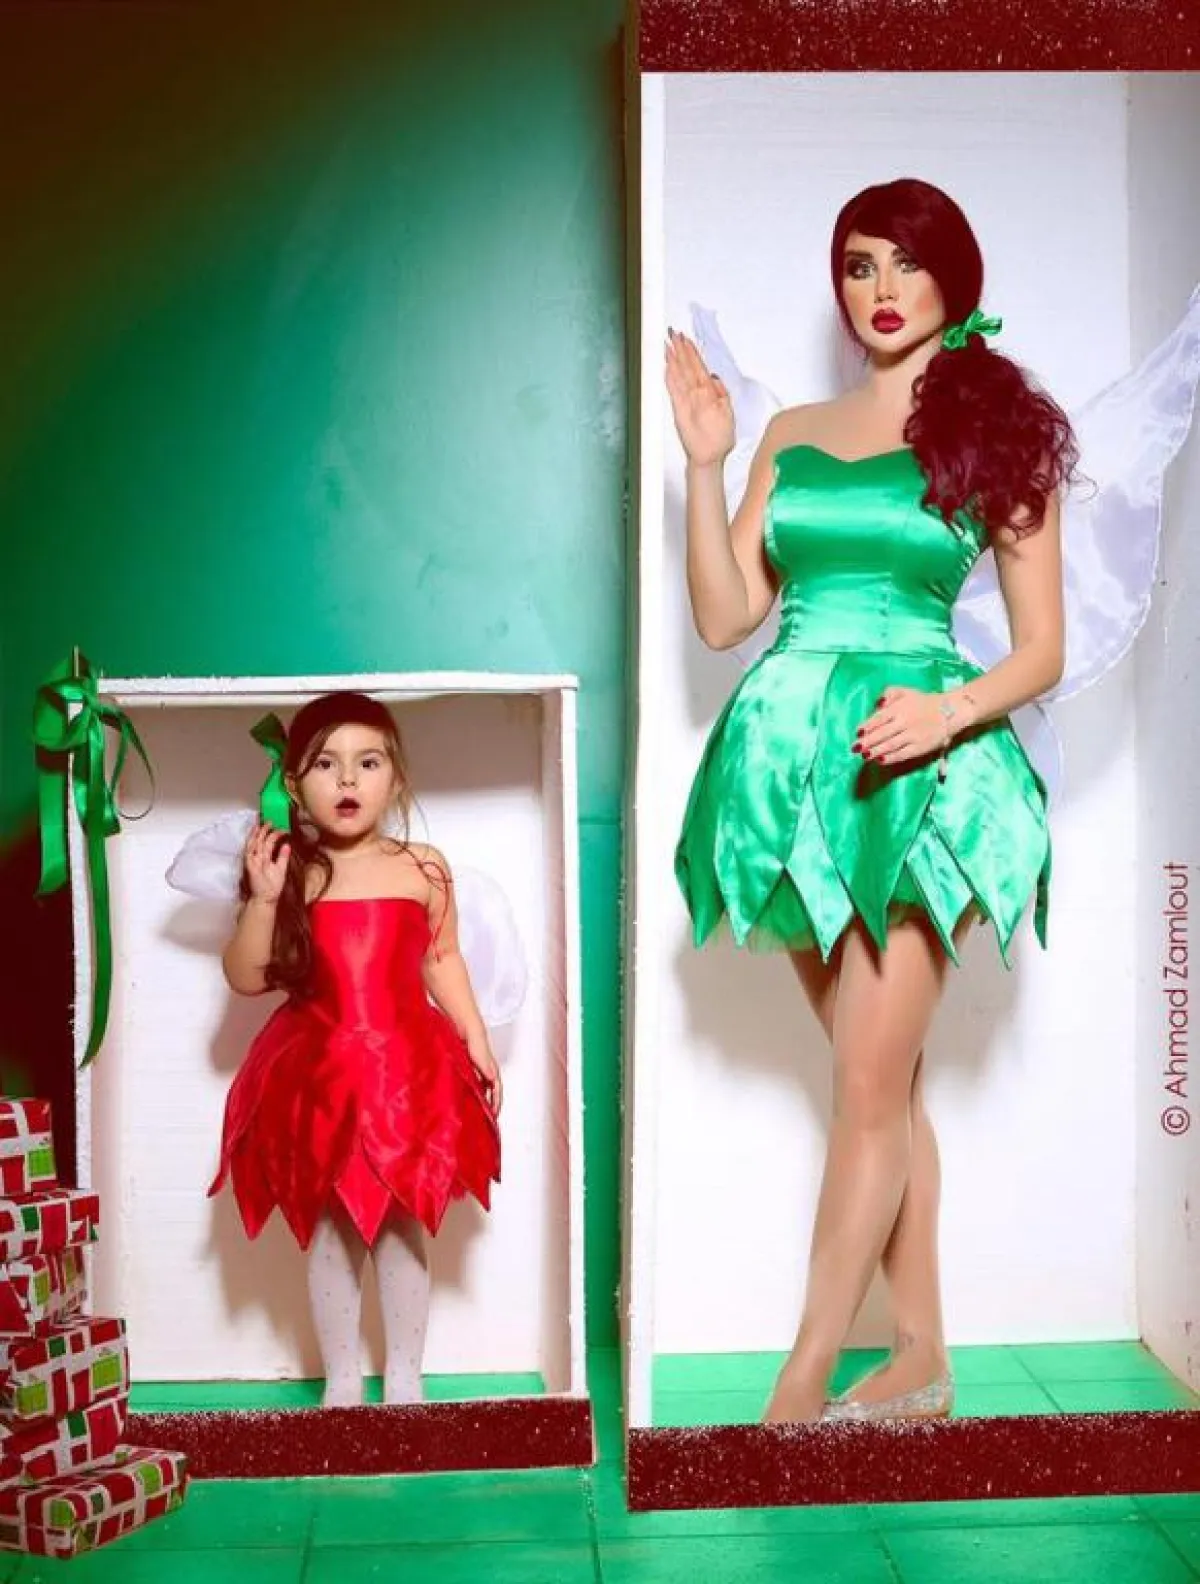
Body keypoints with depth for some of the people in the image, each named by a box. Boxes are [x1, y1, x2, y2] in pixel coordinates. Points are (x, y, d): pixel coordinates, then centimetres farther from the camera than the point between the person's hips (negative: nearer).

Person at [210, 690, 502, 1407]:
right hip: (321, 1078, 0)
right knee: (331, 1230, 10)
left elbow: (442, 960, 8)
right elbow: (245, 978, -4)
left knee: (404, 1227, 10)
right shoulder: (290, 874, -5)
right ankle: (342, 1379, 25)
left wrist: (477, 1041, 4)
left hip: (408, 1069, 0)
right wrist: (264, 899, -16)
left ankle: (405, 1377, 25)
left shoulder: (423, 869, -2)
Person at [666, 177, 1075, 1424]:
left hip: (917, 769, -4)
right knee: (885, 1080, 11)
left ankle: (798, 1390, 1)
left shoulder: (998, 433, 5)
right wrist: (703, 463, 2)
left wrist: (950, 710, -17)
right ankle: (921, 1359, 21)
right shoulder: (793, 434, 16)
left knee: (869, 1087, -6)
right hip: (791, 759, 5)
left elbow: (1042, 650, 2)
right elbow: (723, 616, 9)